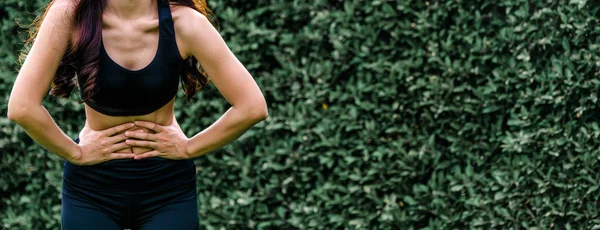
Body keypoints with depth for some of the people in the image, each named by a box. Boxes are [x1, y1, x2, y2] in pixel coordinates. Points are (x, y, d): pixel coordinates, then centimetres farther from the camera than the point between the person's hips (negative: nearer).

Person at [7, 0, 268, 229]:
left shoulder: (184, 22, -16)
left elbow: (252, 107, -13)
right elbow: (22, 107, -22)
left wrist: (189, 148, -9)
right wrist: (76, 153, -13)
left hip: (168, 187, 0)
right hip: (91, 187, 0)